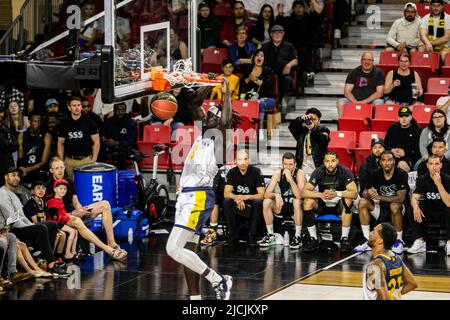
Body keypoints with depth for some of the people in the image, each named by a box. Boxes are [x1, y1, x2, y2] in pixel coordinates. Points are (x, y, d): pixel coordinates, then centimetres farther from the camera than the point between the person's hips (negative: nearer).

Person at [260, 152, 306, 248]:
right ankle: (270, 235, -7)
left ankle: (298, 237, -24)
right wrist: (276, 195, -35)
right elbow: (266, 194, -14)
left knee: (297, 202, -36)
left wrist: (290, 179, -38)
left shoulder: (300, 174, -17)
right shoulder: (278, 174, -8)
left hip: (296, 208, -3)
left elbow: (299, 196, -31)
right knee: (266, 202, -21)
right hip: (283, 206, 3)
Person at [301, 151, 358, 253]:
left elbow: (354, 193, -26)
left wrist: (336, 194, -40)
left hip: (339, 206, -2)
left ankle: (344, 239, -27)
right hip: (322, 205, 2)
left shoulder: (344, 171, -17)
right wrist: (321, 195, -37)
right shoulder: (319, 172, -13)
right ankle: (313, 239, -17)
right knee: (308, 201, -26)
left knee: (348, 200, -33)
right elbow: (304, 192, -20)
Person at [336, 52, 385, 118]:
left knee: (378, 103, -35)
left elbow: (379, 93, -4)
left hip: (372, 101, -2)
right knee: (341, 103, -25)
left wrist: (364, 102, -14)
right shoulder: (354, 72, 9)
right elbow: (347, 92, 2)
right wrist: (356, 102, -17)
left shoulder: (378, 72, 4)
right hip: (354, 100, 2)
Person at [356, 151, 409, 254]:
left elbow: (401, 198, -24)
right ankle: (367, 241, -14)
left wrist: (380, 197, -33)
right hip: (381, 209, 4)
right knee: (363, 202, -18)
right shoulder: (376, 175, -3)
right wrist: (369, 194, -32)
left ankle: (399, 241, -17)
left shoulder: (401, 174, -15)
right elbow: (364, 193, -5)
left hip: (398, 208, -4)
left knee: (395, 206, -37)